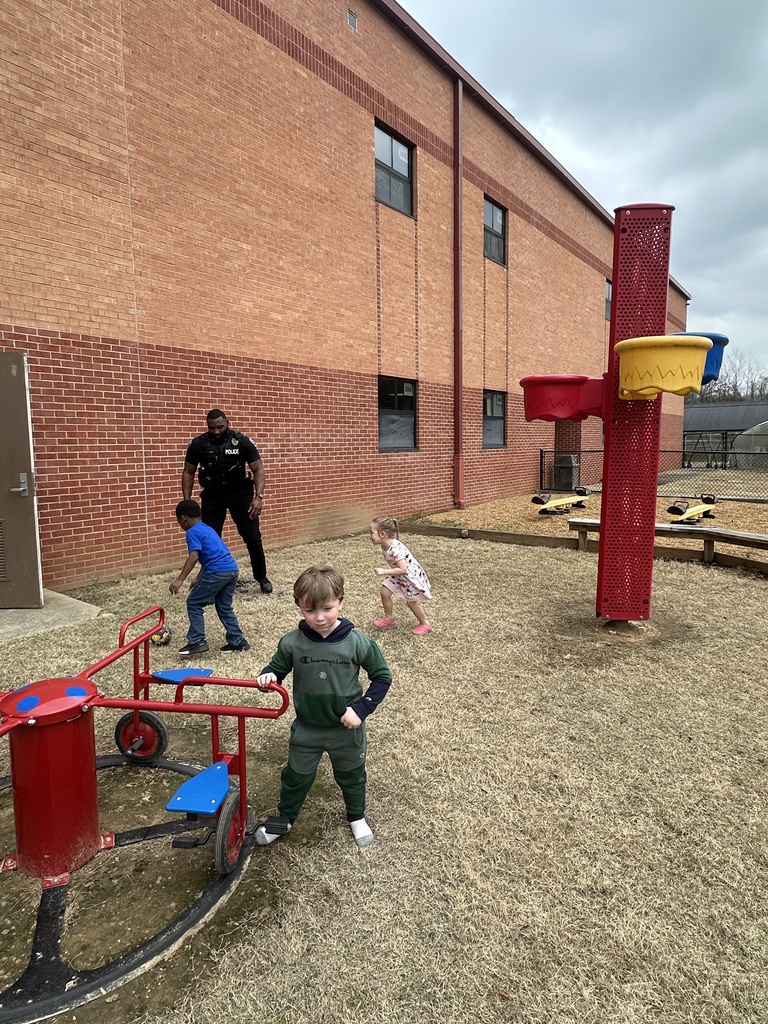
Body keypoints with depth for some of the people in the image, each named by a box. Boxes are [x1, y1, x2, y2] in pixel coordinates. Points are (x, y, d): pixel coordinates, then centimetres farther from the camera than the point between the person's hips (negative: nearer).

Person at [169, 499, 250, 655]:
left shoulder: (193, 532, -2)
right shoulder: (207, 529, 25)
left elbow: (194, 557, -16)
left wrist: (180, 579, -19)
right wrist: (198, 578, 39)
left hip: (217, 572, -9)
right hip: (232, 569, 9)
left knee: (194, 603, 6)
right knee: (224, 607, 20)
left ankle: (197, 641, 6)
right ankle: (238, 641, 21)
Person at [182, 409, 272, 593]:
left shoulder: (242, 442, -12)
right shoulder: (198, 444, -7)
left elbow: (258, 469, -9)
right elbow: (188, 472, 3)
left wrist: (259, 496, -21)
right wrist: (187, 501, -4)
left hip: (240, 494, -1)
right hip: (212, 496, 1)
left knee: (252, 536, 0)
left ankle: (261, 577, 18)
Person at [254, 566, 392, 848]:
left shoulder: (357, 642, -20)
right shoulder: (292, 642, -16)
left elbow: (382, 677, -11)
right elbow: (278, 667, 0)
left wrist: (361, 709, -19)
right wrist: (269, 676, -23)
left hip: (346, 728, -1)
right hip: (307, 727, 1)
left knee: (351, 776, 22)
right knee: (296, 776, 20)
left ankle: (357, 817, 50)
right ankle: (284, 818, 48)